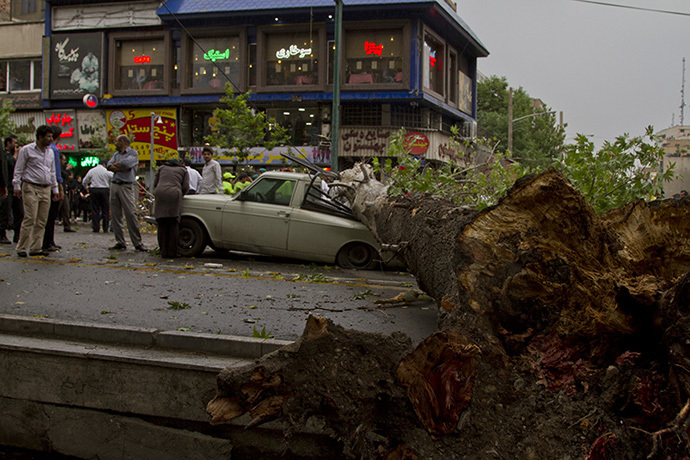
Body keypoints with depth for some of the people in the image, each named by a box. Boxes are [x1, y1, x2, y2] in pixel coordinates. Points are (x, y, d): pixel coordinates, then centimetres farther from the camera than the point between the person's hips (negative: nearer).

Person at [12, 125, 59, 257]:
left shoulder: (50, 152, 16)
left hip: (46, 189, 6)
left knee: (41, 221, 4)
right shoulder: (26, 150, -2)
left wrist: (55, 189, 19)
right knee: (30, 219, -11)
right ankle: (21, 248, -4)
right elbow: (18, 169, -1)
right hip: (31, 188, -6)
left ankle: (36, 248, 9)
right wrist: (17, 186, -7)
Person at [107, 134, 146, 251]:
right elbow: (109, 166, 5)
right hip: (114, 185, 7)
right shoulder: (116, 154, 21)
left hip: (126, 186, -7)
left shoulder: (133, 153, 1)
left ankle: (137, 243, -8)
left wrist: (115, 165, 0)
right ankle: (120, 242, 8)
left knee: (131, 214, -11)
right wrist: (120, 168, -9)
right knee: (115, 215, 3)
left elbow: (126, 163, -17)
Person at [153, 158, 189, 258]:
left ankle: (163, 252, 4)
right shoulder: (183, 170, 22)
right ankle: (172, 252, -4)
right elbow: (186, 187, 10)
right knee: (173, 225, -2)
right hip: (174, 195, -2)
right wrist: (181, 194, 28)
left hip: (160, 194, 3)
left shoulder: (162, 168, 29)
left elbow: (155, 183, 21)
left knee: (162, 225, 5)